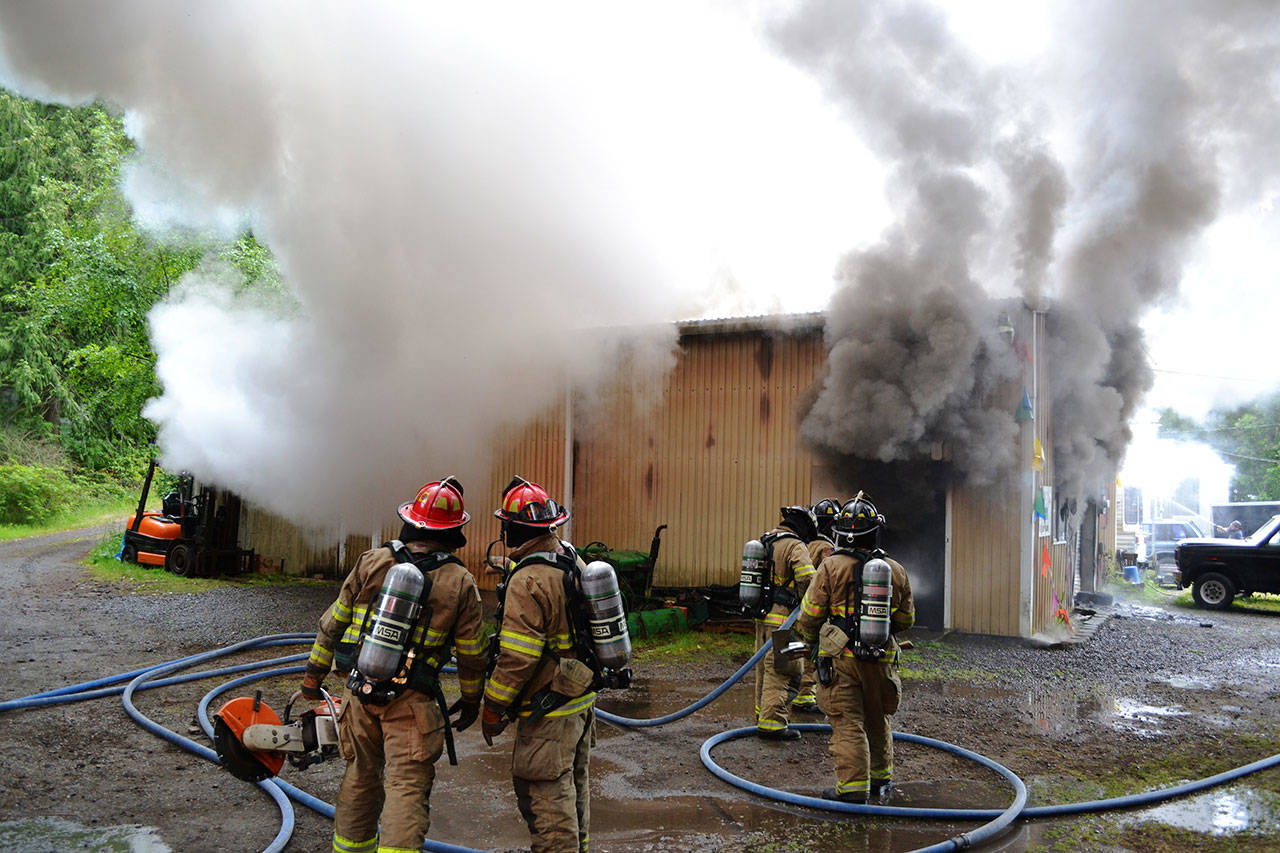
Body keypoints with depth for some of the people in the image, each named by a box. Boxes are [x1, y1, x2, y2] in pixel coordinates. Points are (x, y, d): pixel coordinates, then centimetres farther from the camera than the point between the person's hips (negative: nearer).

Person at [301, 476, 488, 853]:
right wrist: (471, 700, 16)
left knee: (360, 777, 20)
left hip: (359, 692, 4)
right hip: (411, 702, -3)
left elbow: (334, 623, 7)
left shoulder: (371, 562, 0)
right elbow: (472, 653, 1)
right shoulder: (460, 584, -5)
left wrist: (314, 673, 18)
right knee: (407, 788, -1)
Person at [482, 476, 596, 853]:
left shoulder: (528, 581, -23)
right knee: (574, 786, 22)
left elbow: (516, 658, -23)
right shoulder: (575, 563, 6)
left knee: (546, 796, -1)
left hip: (549, 714, -10)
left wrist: (493, 709, -12)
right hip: (581, 699, 10)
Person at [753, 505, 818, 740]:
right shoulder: (795, 546, -13)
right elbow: (807, 578, -26)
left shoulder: (764, 542, 15)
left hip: (762, 616, 9)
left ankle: (763, 714, 32)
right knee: (785, 671, -4)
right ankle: (771, 723, -5)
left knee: (765, 667, 20)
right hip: (782, 617, -9)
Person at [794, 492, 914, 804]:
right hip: (881, 659, 4)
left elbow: (810, 615, -5)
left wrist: (807, 638, 16)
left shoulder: (831, 567, -8)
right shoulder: (896, 571, 3)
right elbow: (906, 620, 13)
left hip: (841, 658, -4)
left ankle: (853, 787, -1)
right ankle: (881, 778, 34)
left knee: (847, 723, 1)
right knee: (878, 721, 21)